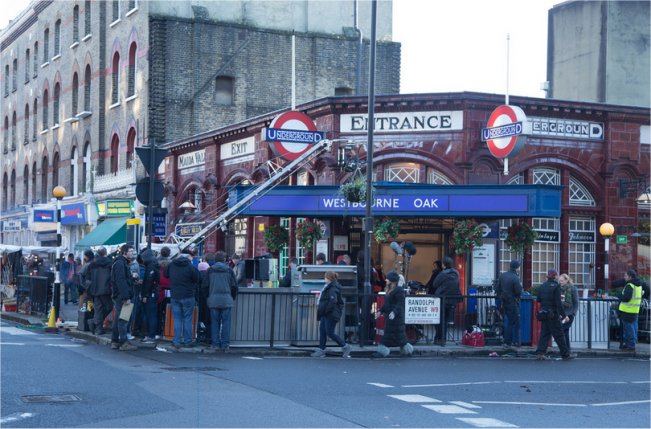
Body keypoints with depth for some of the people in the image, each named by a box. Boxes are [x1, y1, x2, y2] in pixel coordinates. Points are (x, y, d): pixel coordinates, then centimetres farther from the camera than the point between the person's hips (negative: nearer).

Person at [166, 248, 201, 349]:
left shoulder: (171, 265, 3)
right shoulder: (191, 267, -13)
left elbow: (166, 275, 18)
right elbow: (198, 281, -6)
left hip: (174, 296, 4)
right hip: (188, 297, -4)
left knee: (177, 319, 8)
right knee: (187, 319, 5)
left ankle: (177, 342, 5)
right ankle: (187, 341, 8)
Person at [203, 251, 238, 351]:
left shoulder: (210, 270, 3)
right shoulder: (229, 270, 1)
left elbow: (204, 286, 3)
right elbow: (234, 286, 0)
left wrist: (208, 296, 19)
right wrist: (233, 298, 15)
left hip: (213, 300, 1)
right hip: (226, 300, -1)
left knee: (215, 323, 8)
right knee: (226, 322, 4)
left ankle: (215, 344, 8)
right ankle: (225, 345, 2)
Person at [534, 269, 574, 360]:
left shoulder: (542, 286, 7)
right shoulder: (556, 286, -13)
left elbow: (538, 300, 16)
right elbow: (559, 303, -17)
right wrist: (564, 316, -14)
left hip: (544, 314, 6)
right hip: (553, 314, -6)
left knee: (544, 333, 11)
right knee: (559, 335, 0)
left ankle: (540, 352, 2)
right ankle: (565, 354, 5)